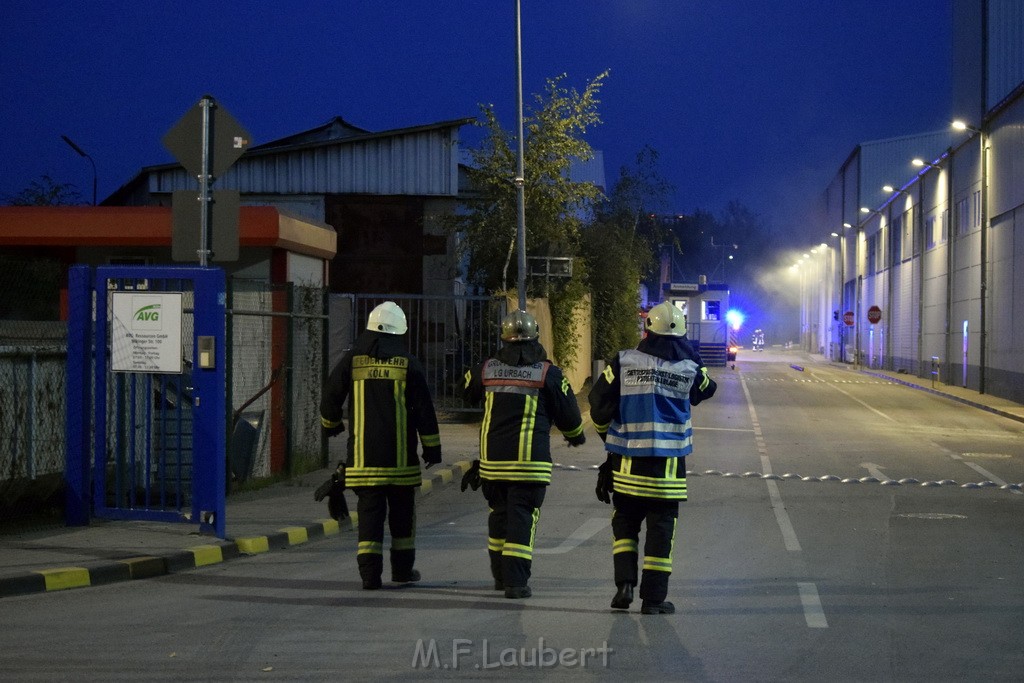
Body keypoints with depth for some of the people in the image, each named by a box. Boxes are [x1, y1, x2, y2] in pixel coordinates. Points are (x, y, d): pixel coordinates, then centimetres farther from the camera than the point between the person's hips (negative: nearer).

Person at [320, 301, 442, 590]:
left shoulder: (352, 360, 2)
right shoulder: (407, 364, -1)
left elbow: (330, 396, 9)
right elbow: (424, 408, -2)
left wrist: (331, 424, 30)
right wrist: (432, 446, 7)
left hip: (363, 454, 1)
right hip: (400, 456, -1)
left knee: (369, 511, 2)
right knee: (402, 511, 13)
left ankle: (369, 572, -7)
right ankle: (402, 568, 20)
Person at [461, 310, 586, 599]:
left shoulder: (486, 369, 4)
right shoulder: (548, 373, -5)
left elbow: (468, 392, 25)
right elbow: (568, 413, 3)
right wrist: (575, 435, 25)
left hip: (492, 457, 4)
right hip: (530, 460, -4)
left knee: (499, 513, 17)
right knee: (522, 517, -3)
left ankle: (500, 575, 26)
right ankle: (515, 580, -10)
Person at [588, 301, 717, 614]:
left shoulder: (624, 362, -5)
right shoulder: (689, 368, -5)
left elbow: (598, 403, 0)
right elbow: (706, 389, 17)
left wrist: (608, 434, 18)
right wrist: (689, 353, 21)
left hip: (627, 462, 1)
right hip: (668, 467, -1)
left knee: (625, 522, 16)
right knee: (660, 529, 5)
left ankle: (624, 583, 3)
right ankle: (654, 597, 4)